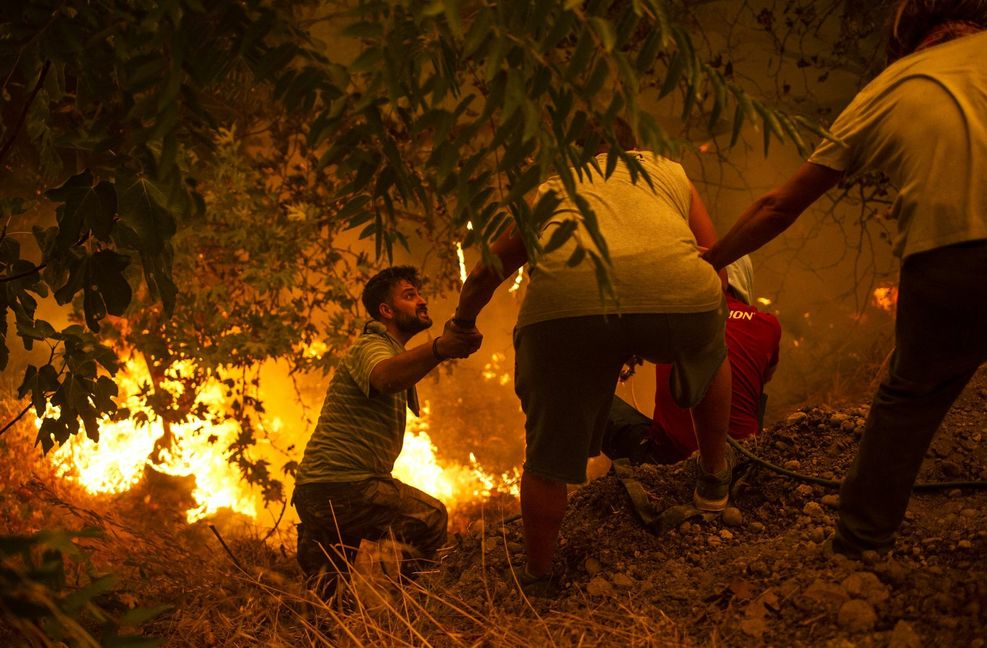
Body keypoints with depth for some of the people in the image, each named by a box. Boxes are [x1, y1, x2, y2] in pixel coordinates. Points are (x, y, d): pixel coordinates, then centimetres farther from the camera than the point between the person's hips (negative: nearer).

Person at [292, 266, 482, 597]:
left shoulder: (395, 351, 23)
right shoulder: (370, 346, -13)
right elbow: (385, 376, -40)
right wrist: (438, 349, -57)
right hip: (339, 485, -11)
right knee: (430, 517, -16)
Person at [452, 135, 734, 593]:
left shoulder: (549, 189, 36)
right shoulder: (669, 171, 36)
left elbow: (485, 274, 39)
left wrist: (462, 325, 58)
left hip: (567, 298, 0)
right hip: (676, 289, 1)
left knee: (548, 456, 17)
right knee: (710, 356, 36)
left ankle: (536, 578, 31)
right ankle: (715, 476, 50)